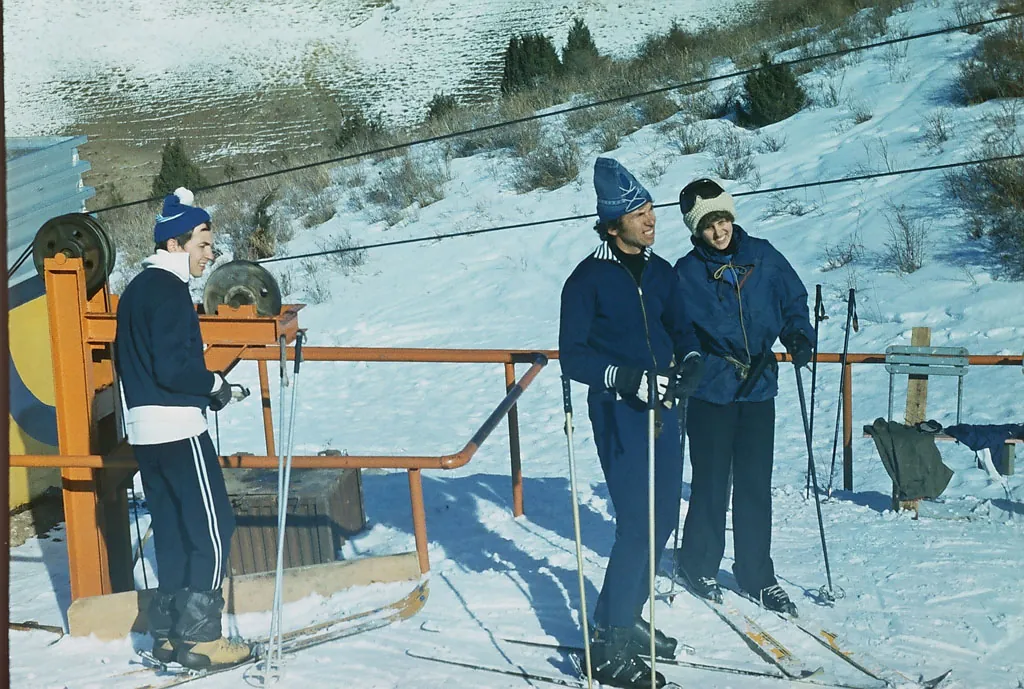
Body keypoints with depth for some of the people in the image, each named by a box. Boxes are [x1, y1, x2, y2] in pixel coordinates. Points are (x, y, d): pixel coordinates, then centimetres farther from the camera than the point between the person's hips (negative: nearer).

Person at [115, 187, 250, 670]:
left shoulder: (134, 290, 16)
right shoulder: (169, 289, -14)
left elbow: (126, 360, 22)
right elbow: (173, 366, -22)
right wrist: (214, 385, -7)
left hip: (143, 428, 10)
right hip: (178, 426, -10)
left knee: (172, 529, 12)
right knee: (212, 527, -5)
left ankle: (168, 632, 14)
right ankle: (198, 634, -5)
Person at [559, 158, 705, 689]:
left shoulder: (659, 271, 9)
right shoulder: (589, 278, -9)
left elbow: (679, 326, 15)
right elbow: (573, 355, -11)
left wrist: (690, 361, -6)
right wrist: (626, 378, -23)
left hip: (662, 407, 7)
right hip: (618, 412, -7)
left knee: (663, 518, 10)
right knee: (637, 525, -10)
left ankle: (628, 618, 26)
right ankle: (610, 645, -2)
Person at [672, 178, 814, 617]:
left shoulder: (763, 257, 2)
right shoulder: (687, 273, -4)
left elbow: (793, 300, 11)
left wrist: (799, 335, -7)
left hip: (759, 389, 3)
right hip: (710, 394, -2)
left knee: (756, 486, 7)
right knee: (711, 484, 3)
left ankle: (757, 575, 18)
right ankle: (698, 564, 23)